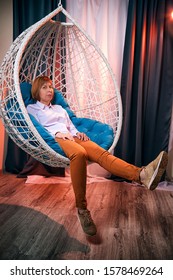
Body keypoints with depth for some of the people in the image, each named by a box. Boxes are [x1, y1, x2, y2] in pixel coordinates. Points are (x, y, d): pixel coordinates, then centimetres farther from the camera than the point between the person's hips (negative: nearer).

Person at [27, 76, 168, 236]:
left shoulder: (59, 108, 36)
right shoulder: (31, 109, 20)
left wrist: (78, 134, 5)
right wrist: (56, 133, -14)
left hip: (71, 138, 5)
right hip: (53, 139, -4)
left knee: (101, 152, -27)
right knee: (79, 153, -40)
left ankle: (141, 175, -51)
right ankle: (81, 209, -37)